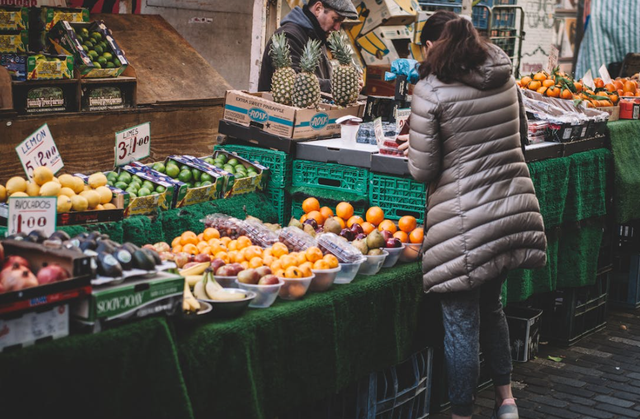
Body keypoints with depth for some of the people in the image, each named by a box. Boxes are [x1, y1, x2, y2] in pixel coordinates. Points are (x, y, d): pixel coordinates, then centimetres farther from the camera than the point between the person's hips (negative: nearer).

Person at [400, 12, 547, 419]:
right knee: (491, 305, 25)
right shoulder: (505, 78, 6)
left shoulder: (430, 91, -12)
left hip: (466, 222, -6)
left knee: (462, 324, 5)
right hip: (514, 207, 7)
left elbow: (423, 170, -11)